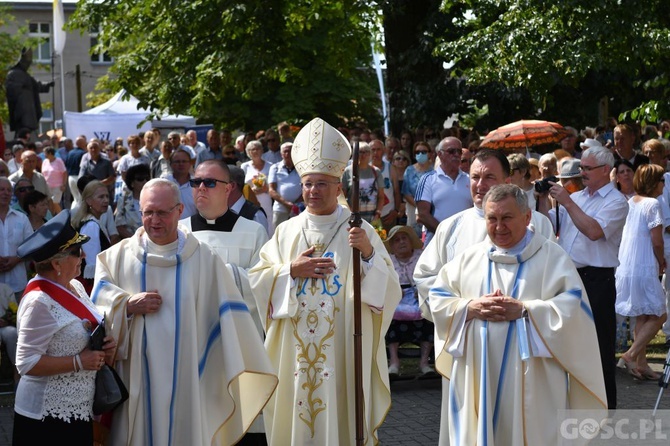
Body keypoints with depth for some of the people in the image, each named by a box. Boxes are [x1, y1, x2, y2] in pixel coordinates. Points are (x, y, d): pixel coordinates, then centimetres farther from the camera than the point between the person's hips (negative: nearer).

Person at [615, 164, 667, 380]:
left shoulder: (630, 202, 11)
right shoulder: (652, 204, -13)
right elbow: (657, 241, -16)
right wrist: (661, 261, 3)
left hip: (625, 267, 8)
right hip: (644, 269, -8)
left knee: (642, 317, 15)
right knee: (658, 315, 1)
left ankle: (641, 363, 15)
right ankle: (631, 355, -7)